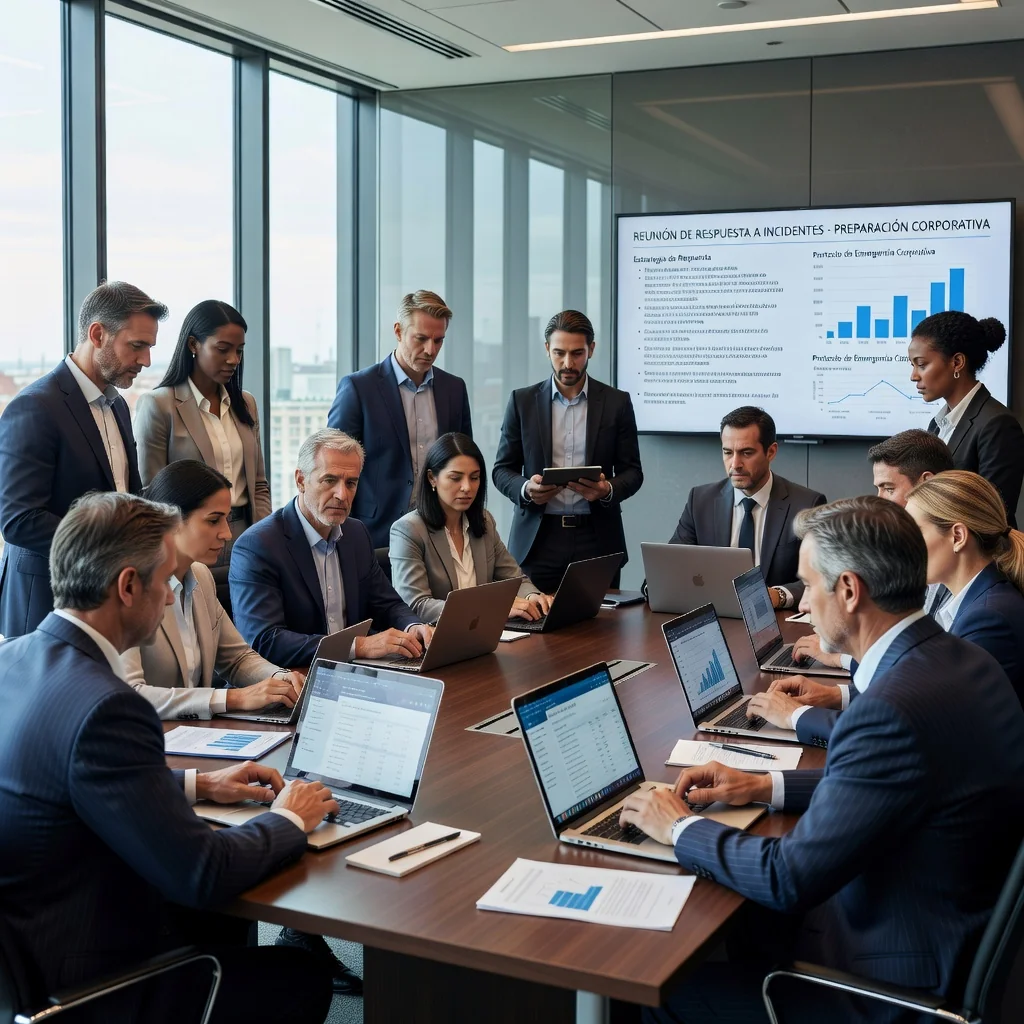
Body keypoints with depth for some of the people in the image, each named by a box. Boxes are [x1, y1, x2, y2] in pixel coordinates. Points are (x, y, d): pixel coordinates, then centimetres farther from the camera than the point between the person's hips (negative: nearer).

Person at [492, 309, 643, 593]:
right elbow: (502, 469, 8)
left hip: (596, 540, 0)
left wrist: (608, 490, -15)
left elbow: (632, 472, 6)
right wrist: (526, 489, -13)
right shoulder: (522, 401, 6)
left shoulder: (617, 402, 4)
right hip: (538, 540, 0)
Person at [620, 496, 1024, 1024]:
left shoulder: (894, 710, -31)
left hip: (901, 981, -9)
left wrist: (680, 828, -9)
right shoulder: (963, 660, -1)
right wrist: (769, 786, 9)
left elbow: (790, 878, -25)